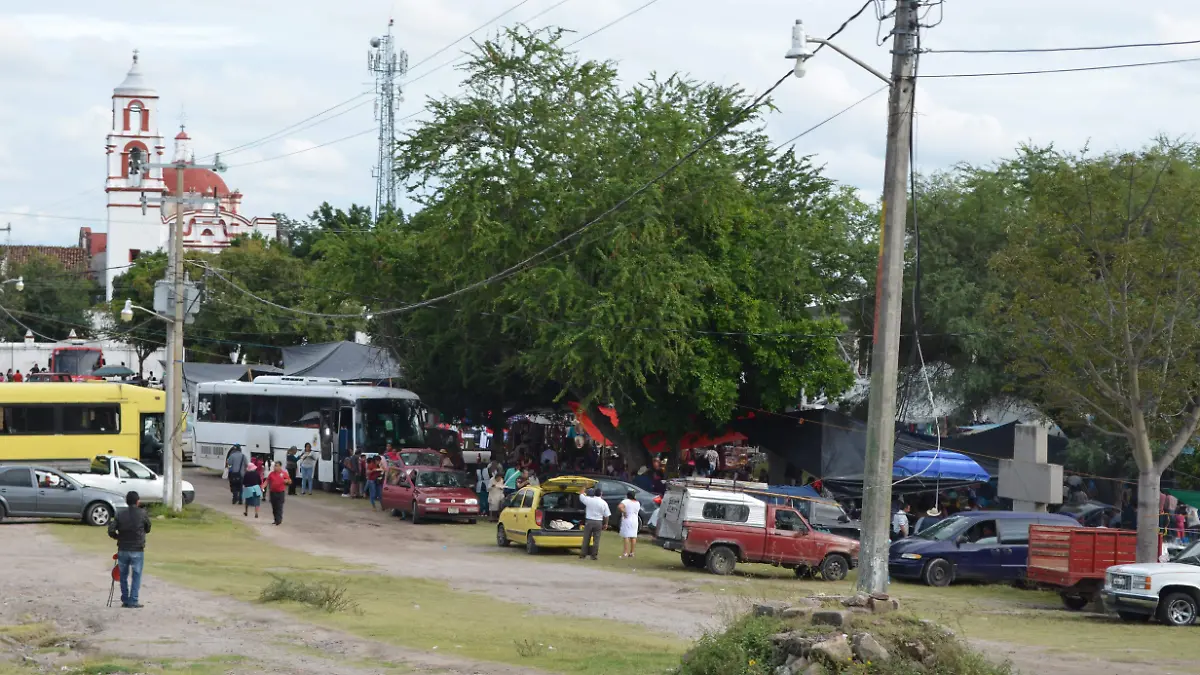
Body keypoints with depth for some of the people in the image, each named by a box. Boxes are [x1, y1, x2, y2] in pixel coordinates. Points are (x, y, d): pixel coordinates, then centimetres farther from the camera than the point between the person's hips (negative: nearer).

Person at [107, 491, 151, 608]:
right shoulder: (142, 514, -7)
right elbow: (148, 529, 5)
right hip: (137, 551, -2)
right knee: (136, 576, 4)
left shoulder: (120, 515, -2)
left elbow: (111, 531, -10)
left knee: (123, 575, 14)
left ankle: (125, 600, 18)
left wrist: (118, 537, 9)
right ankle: (133, 601, 1)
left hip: (123, 550, 3)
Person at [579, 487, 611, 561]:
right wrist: (605, 524, 10)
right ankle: (594, 555, 5)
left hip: (589, 521, 0)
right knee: (596, 539, 5)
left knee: (586, 539, 7)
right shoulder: (604, 503, -5)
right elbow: (607, 516, -2)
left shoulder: (588, 500, -8)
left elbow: (581, 495, 11)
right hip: (598, 523, 0)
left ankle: (583, 554, 10)